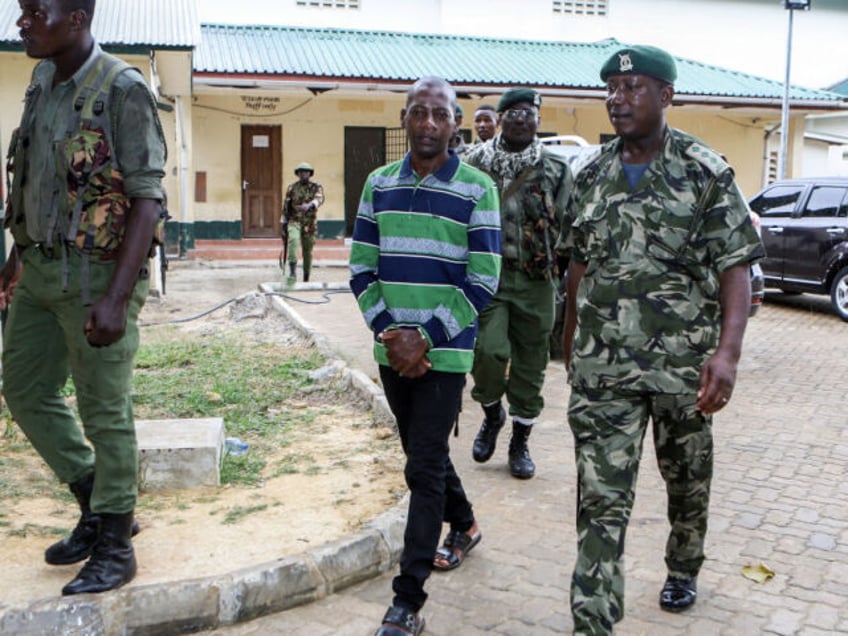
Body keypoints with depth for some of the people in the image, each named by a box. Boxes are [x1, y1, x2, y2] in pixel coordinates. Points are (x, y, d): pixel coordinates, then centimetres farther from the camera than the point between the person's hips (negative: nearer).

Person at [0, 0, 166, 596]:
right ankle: (97, 504, 33)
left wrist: (116, 298, -25)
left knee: (105, 413, 2)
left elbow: (147, 200, -19)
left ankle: (114, 546, 20)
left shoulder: (122, 90, -15)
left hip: (96, 274, -8)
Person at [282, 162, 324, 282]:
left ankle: (306, 278, 20)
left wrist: (310, 205, -40)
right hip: (294, 221, 0)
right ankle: (292, 271, -32)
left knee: (308, 251, 6)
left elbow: (319, 198, -19)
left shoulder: (316, 186, 2)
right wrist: (283, 223, 10)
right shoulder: (292, 187, 6)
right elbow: (286, 205, 11)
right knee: (293, 239, -28)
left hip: (310, 223, 0)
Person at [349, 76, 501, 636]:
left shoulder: (476, 189, -6)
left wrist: (427, 337, -15)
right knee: (424, 452, 19)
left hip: (444, 352, -5)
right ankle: (464, 524, 46)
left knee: (424, 468, -5)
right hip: (393, 349, 5)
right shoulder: (379, 184, 6)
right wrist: (389, 331, -8)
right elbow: (362, 269, 6)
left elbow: (483, 281, -8)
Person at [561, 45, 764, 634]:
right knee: (601, 498, -3)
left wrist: (728, 350, -22)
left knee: (688, 477, 18)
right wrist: (571, 337, 19)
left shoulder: (705, 173, -5)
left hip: (684, 364, -1)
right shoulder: (592, 175, 6)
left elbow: (736, 269, -9)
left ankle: (684, 571, 45)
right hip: (602, 366, 2)